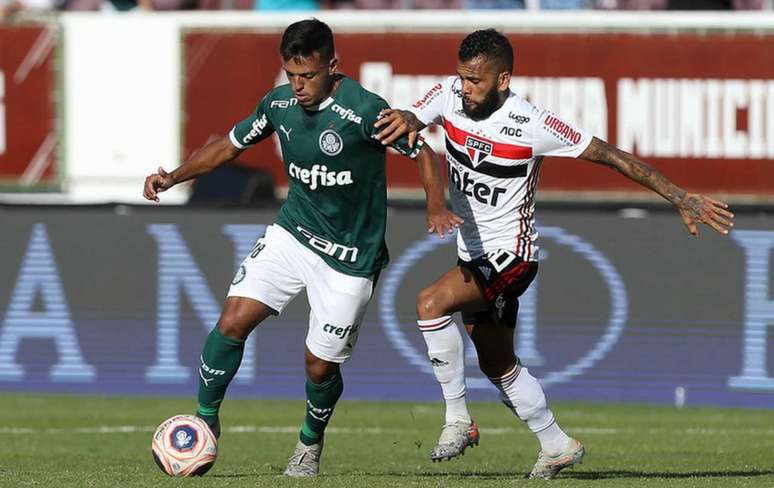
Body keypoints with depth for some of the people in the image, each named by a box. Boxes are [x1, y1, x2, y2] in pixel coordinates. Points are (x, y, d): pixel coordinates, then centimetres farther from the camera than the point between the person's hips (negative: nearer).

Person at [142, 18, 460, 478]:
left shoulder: (364, 110, -22)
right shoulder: (280, 104, -4)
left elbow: (423, 153, -14)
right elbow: (229, 145, 11)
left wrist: (437, 207, -31)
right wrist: (173, 177, -1)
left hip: (350, 256, -4)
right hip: (292, 233, 4)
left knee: (321, 365, 2)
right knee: (233, 321, -13)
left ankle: (311, 444, 32)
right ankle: (205, 420, 7)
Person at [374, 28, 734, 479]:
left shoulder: (532, 126, -22)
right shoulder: (450, 96, -7)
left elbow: (610, 155, -16)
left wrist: (682, 200, -15)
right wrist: (404, 120, -30)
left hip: (510, 255, -7)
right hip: (473, 253, 7)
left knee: (432, 303, -28)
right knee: (498, 365, 16)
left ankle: (458, 419, -16)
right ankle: (558, 446, 33)